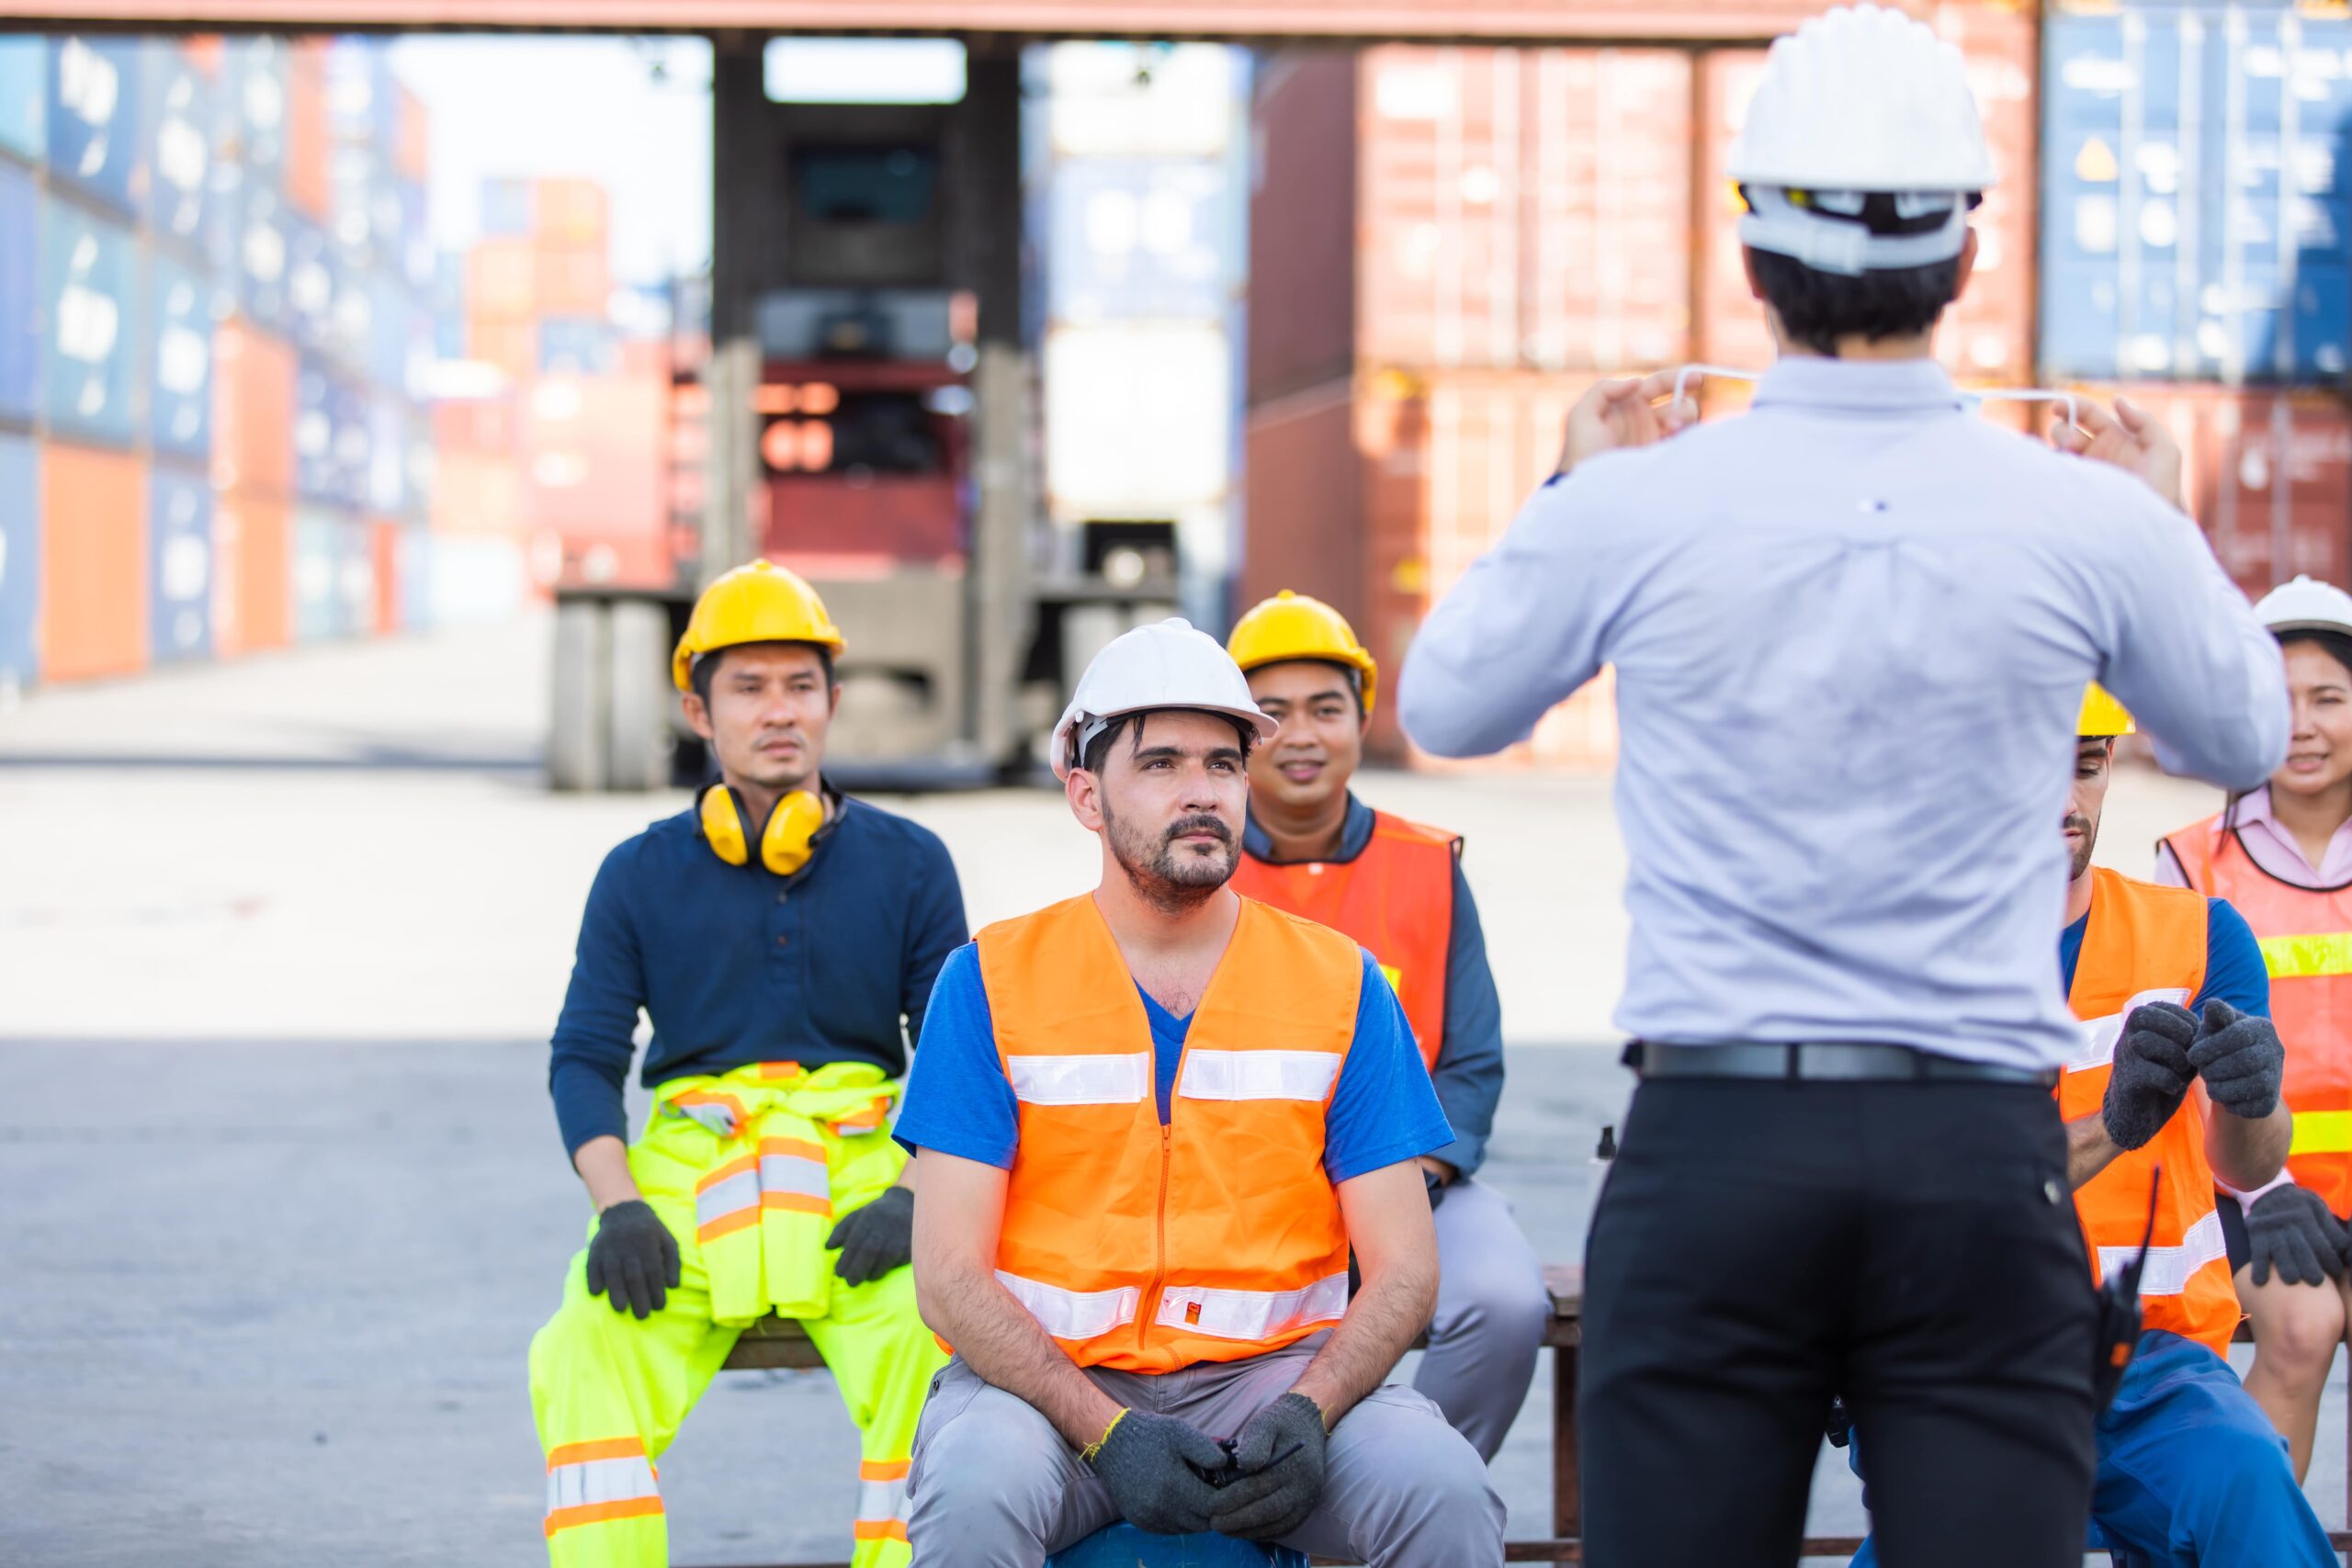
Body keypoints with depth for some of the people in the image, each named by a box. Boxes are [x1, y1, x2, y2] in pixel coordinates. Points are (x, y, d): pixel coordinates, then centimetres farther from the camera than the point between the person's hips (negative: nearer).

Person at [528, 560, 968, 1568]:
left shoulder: (907, 867, 12)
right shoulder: (641, 875, 13)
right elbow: (584, 1057, 10)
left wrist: (915, 1196, -10)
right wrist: (618, 1207, -8)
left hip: (862, 1178, -1)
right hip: (684, 1176, 1)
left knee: (932, 1365, -31)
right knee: (584, 1361, -28)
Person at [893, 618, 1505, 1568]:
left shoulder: (1342, 985, 6)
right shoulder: (993, 982, 2)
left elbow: (1401, 1272, 4)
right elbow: (949, 1276, -4)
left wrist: (1306, 1415, -16)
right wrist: (1105, 1433, -18)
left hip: (1274, 1375, 1)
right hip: (1053, 1376, -1)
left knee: (1443, 1487, -28)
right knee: (977, 1489, -34)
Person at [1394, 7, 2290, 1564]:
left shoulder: (1632, 510, -5)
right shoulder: (2090, 521, -3)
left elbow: (1444, 707, 15)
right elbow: (2247, 738, 17)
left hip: (1714, 1144, 0)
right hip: (1981, 1151, 0)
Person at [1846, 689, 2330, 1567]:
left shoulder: (2197, 936, 7)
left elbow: (2247, 1166, -7)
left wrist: (2250, 1103, -32)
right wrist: (2107, 1127, -29)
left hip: (2152, 1360, 1)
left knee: (2246, 1479, -31)